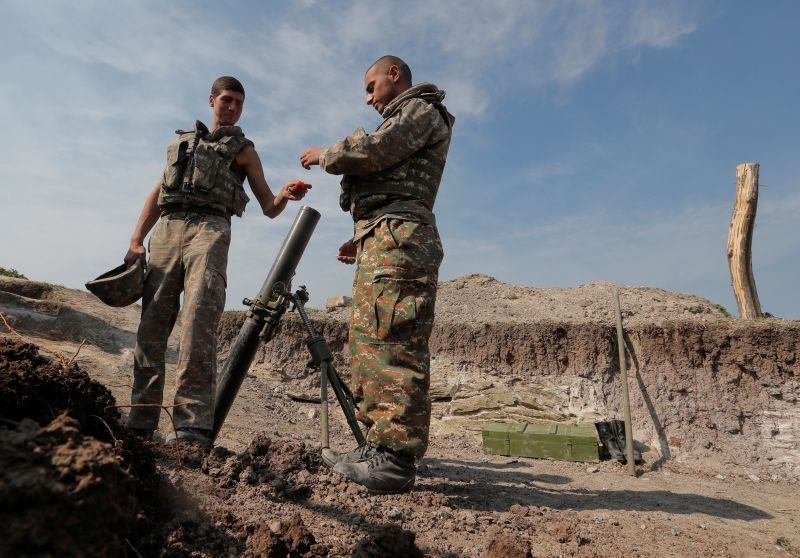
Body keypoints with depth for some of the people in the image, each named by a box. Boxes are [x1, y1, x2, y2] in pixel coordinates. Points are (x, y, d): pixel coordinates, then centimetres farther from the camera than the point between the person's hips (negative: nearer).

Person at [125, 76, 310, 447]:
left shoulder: (243, 149, 20)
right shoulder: (182, 141, 29)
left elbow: (269, 208, 12)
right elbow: (157, 193, 23)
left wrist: (286, 195, -11)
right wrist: (136, 240, 11)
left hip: (210, 229, -4)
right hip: (167, 230, 4)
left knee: (199, 321, -21)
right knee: (150, 325, -4)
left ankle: (193, 424, -25)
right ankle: (139, 423, 0)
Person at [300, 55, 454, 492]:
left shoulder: (421, 109, 6)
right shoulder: (403, 120, 35)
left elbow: (370, 153, -11)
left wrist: (323, 155, 7)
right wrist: (363, 240, 23)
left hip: (398, 240, -10)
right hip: (382, 241, 10)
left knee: (391, 342, -17)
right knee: (367, 343, 4)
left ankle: (395, 457, -16)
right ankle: (379, 445, 7)